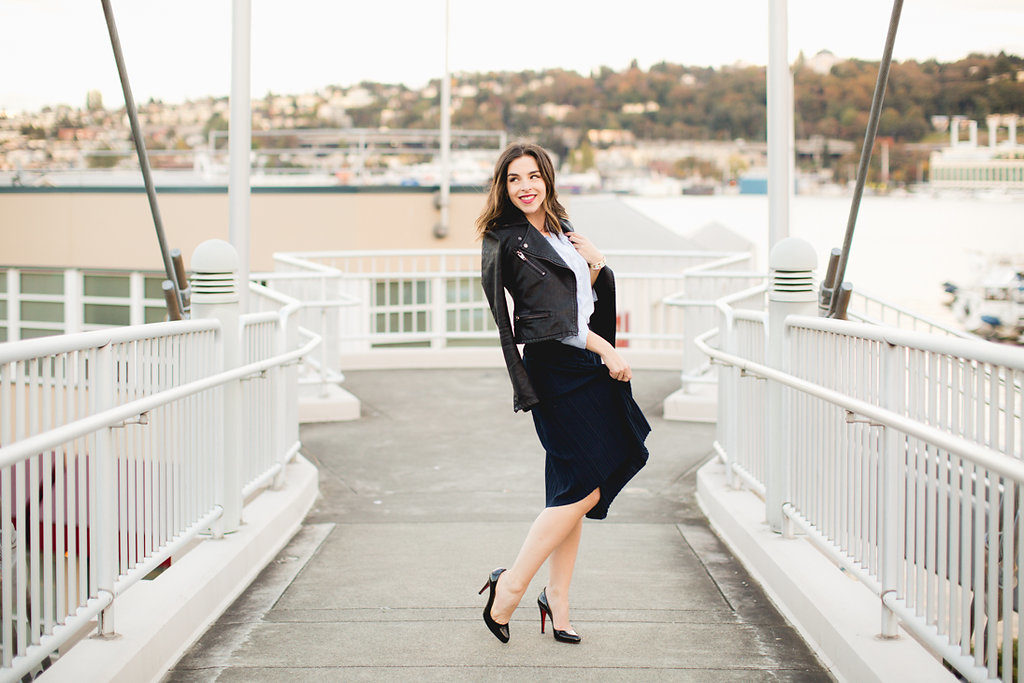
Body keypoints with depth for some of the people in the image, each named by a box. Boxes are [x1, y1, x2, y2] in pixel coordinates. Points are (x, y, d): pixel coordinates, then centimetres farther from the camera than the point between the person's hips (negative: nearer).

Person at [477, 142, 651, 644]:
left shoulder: (562, 230, 18)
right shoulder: (506, 241, -6)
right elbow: (552, 316, -12)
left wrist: (595, 266, 2)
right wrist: (605, 350, -15)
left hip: (587, 366, 8)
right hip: (554, 372, -8)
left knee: (574, 491, 7)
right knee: (586, 486, -12)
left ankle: (556, 602, 12)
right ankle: (510, 587, -3)